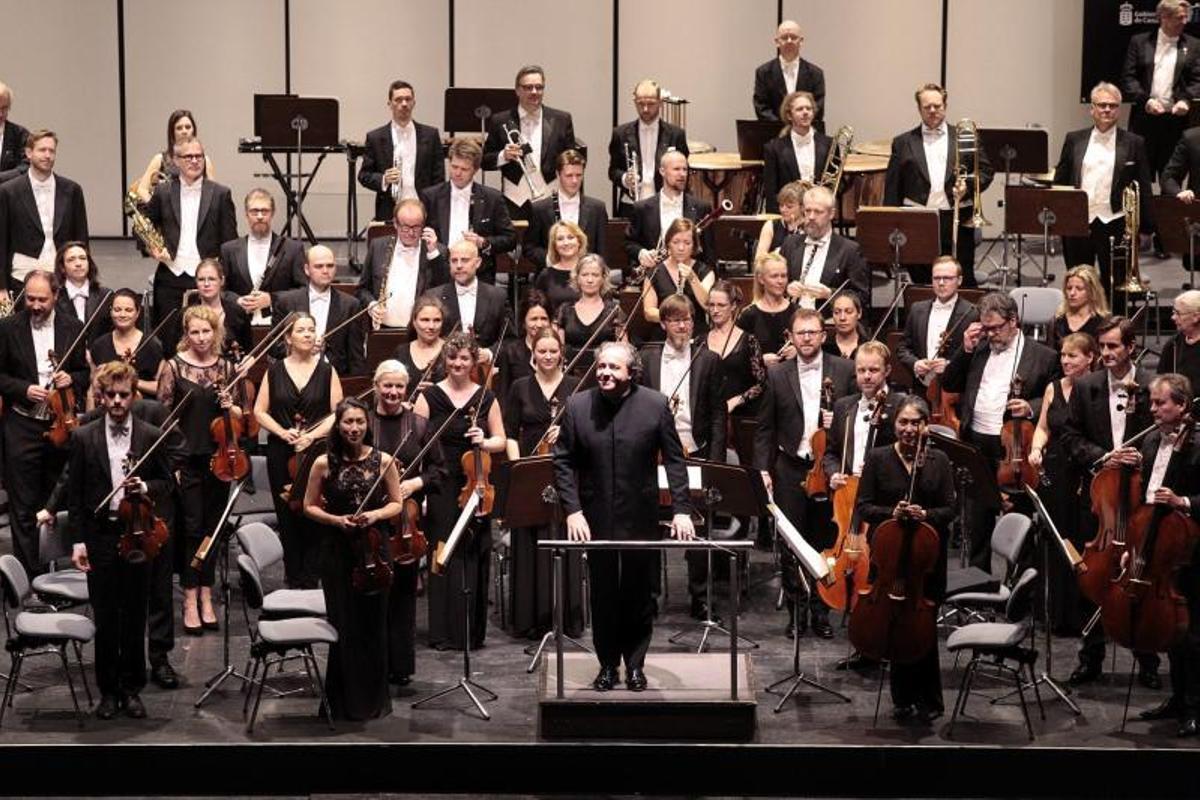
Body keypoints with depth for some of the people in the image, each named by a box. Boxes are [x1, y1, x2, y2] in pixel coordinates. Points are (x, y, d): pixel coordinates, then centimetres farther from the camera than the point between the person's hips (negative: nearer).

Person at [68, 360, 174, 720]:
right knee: (104, 618, 4)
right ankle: (108, 690, 15)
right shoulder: (84, 438, 0)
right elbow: (75, 494, 2)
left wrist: (145, 487, -13)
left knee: (135, 617, 7)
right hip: (98, 536, 0)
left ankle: (132, 689, 17)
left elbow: (167, 481, 9)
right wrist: (78, 540, -4)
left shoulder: (151, 437, 1)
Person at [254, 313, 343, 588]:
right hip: (281, 453, 1)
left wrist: (312, 435, -14)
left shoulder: (327, 371, 4)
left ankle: (310, 580, 1)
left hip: (317, 452, -1)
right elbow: (260, 411, 6)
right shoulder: (274, 371, 7)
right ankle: (292, 578, 14)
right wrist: (282, 432, -9)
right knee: (287, 518, 4)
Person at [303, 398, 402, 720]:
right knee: (343, 624, 1)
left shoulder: (383, 461, 0)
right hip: (338, 551, -1)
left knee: (374, 622, 5)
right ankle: (344, 700, 14)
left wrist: (375, 515, -11)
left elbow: (396, 503, 8)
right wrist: (335, 520, -11)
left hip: (375, 548, 1)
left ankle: (374, 699, 19)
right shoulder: (324, 464, -1)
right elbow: (310, 507, 6)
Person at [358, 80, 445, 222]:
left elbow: (438, 177, 7)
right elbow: (364, 175, 7)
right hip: (388, 213, -1)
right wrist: (383, 180, -13)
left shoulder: (430, 135, 7)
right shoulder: (375, 137, 5)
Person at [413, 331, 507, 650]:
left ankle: (472, 632, 11)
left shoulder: (486, 397, 6)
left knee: (474, 558, 2)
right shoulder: (429, 396, 1)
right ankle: (443, 632, 4)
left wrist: (484, 442, -11)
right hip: (440, 488, -2)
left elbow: (501, 440, 12)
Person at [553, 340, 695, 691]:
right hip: (596, 518, 1)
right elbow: (563, 461, 0)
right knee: (602, 593, 8)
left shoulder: (655, 405, -6)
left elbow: (674, 460, -3)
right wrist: (572, 510, -9)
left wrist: (681, 509, -10)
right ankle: (608, 664, 21)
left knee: (639, 593, 8)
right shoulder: (577, 406, -3)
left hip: (641, 517, -1)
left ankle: (635, 663, 22)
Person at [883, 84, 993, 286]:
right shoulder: (903, 142, 10)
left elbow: (985, 171, 10)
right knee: (921, 282, 3)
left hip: (957, 222, 0)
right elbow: (892, 186, 7)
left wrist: (968, 185, -11)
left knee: (964, 281, 1)